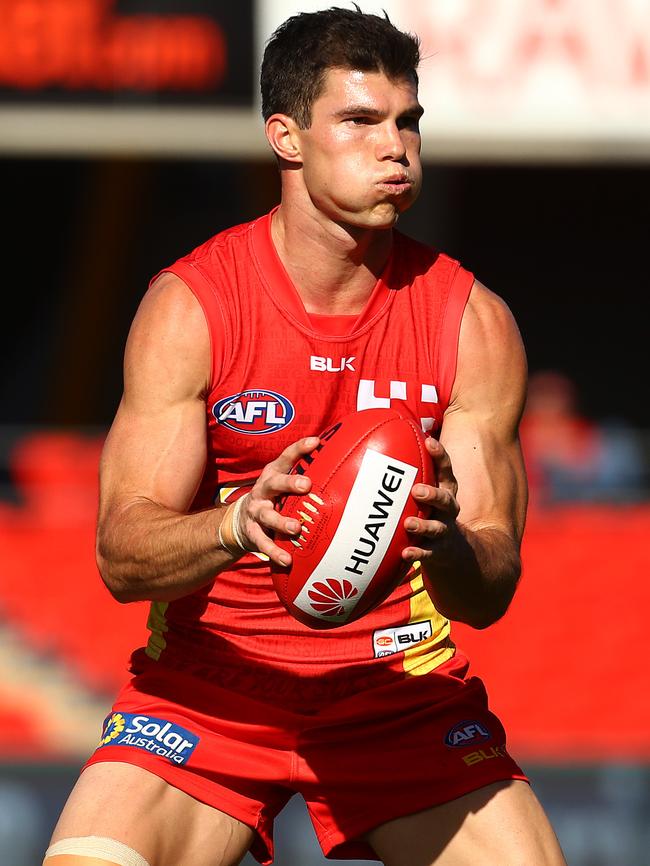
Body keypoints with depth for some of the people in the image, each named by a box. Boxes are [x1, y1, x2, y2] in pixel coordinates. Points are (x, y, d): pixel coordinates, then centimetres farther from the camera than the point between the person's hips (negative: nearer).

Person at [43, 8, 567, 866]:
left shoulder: (472, 322, -6)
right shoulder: (189, 305, -11)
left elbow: (491, 593, -8)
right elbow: (122, 555, -16)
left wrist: (445, 541, -32)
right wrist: (236, 525, -37)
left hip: (402, 689, 2)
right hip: (209, 689, -1)